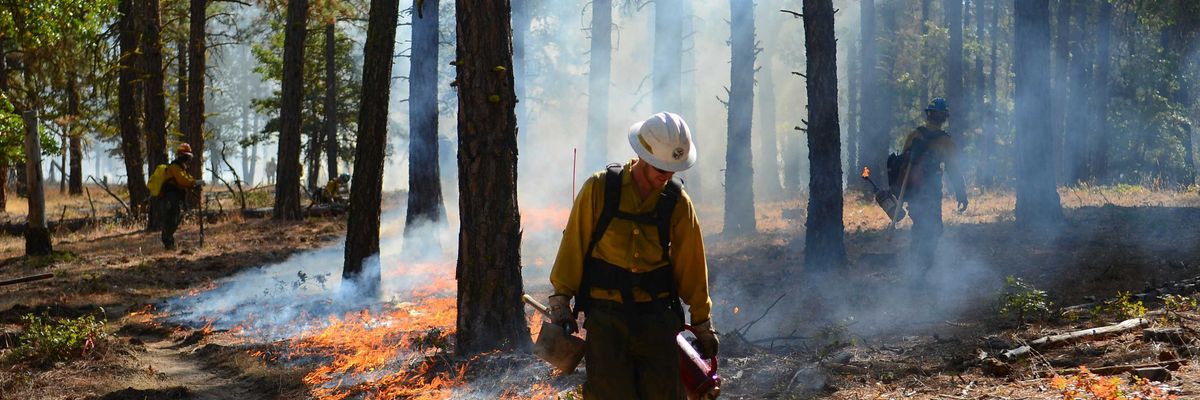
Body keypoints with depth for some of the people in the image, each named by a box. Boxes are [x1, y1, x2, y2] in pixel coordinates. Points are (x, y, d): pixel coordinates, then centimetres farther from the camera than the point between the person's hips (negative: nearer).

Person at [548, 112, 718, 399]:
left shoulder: (678, 203, 1)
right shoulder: (599, 188, -5)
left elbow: (691, 265, 9)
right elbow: (573, 246, 0)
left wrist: (702, 324, 13)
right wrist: (561, 300, -1)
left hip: (656, 316, 2)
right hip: (606, 315, -2)